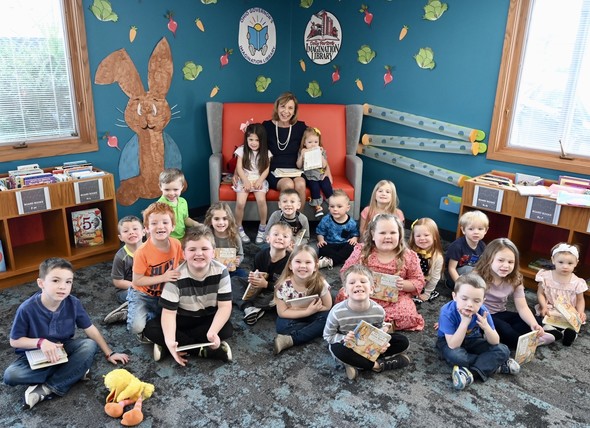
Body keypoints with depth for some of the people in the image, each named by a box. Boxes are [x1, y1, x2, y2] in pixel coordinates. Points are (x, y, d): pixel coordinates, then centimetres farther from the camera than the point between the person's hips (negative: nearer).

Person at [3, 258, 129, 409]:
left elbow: (90, 329, -5)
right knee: (10, 375, -29)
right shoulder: (27, 309, -23)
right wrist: (41, 342, -29)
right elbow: (15, 341, -11)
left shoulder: (73, 303, -17)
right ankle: (73, 371, -19)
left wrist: (109, 353, -1)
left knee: (90, 345, -26)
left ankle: (47, 389, -23)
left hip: (64, 348, 2)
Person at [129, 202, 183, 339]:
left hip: (165, 294, 4)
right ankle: (134, 312, 10)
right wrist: (163, 278, -29)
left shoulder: (176, 244, -13)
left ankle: (149, 315, 19)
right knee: (137, 327, -23)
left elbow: (179, 263, 7)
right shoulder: (142, 252, -26)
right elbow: (137, 281, -21)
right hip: (142, 295, -4)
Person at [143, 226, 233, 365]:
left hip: (209, 318, 0)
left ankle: (182, 343, -19)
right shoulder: (176, 276, -22)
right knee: (151, 329, -24)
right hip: (183, 320, 0)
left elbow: (225, 306, -20)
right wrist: (169, 341, -40)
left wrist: (212, 333, -37)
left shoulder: (221, 272, -19)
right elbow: (169, 312, -22)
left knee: (227, 330, -29)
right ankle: (204, 349, -25)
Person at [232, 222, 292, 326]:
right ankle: (249, 308, -29)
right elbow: (254, 274, 2)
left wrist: (266, 284, -31)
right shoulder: (260, 255, -12)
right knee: (235, 280, -6)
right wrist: (253, 279, -22)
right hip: (260, 288, 5)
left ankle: (243, 303, -28)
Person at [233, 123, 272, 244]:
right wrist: (246, 181, -15)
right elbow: (239, 168, -3)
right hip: (244, 180, 0)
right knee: (240, 203, -24)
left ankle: (262, 228, -10)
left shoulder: (266, 152, 4)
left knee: (261, 200, -28)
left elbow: (267, 169, 1)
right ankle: (239, 229, -3)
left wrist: (260, 180, -15)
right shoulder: (242, 150, 1)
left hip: (259, 180, 0)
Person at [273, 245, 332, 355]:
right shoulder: (284, 285, -25)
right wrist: (308, 311, -30)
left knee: (327, 318, -28)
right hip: (291, 317, -1)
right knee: (283, 325, -31)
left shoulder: (320, 283, -23)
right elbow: (282, 312, -19)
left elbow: (327, 306, -13)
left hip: (314, 316, 2)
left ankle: (290, 340, -26)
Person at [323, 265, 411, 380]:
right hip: (348, 346, -3)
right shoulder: (337, 312, -28)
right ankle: (377, 364, -19)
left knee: (403, 342, -9)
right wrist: (344, 338, -32)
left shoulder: (378, 311, -20)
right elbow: (328, 336, -13)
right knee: (338, 349, -38)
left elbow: (379, 329, 1)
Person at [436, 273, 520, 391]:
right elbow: (453, 345, -35)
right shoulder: (448, 313, -32)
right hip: (449, 342, -4)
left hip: (472, 341, 5)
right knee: (455, 355, -38)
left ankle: (469, 371, -25)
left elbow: (495, 342, -13)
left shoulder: (482, 311, -19)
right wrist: (464, 322, -42)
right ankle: (495, 366, -15)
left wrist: (486, 327, -34)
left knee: (503, 350, -13)